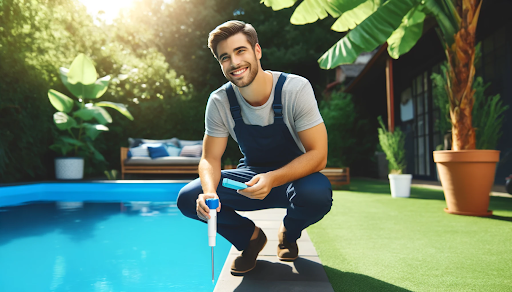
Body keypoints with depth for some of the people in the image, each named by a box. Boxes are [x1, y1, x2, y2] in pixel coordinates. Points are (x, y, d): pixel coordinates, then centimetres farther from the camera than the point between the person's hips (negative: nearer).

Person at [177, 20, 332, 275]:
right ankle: (251, 236, 9)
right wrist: (209, 191, -31)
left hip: (294, 176, -2)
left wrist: (272, 179, -40)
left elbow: (318, 154, -23)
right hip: (251, 176, 3)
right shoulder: (219, 101, -12)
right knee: (188, 198, -19)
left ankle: (289, 234, 3)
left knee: (316, 193, -37)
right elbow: (210, 159, -7)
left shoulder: (296, 89, -21)